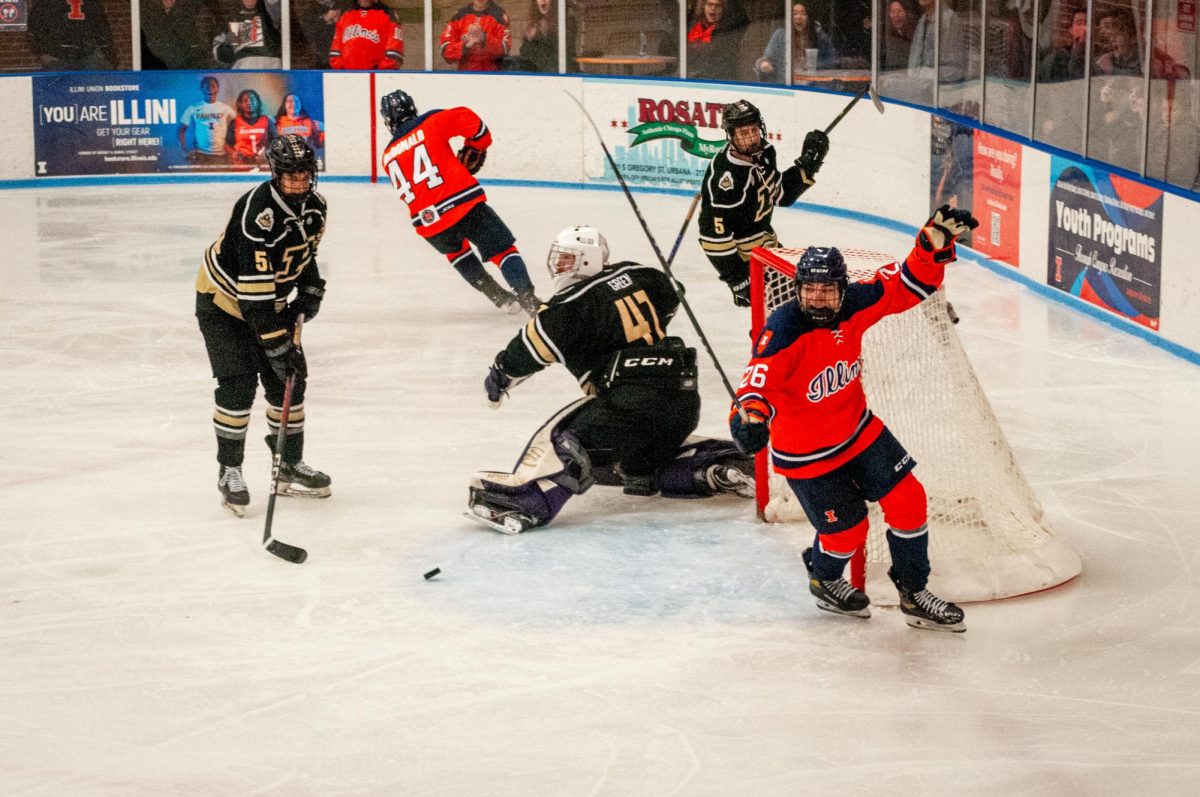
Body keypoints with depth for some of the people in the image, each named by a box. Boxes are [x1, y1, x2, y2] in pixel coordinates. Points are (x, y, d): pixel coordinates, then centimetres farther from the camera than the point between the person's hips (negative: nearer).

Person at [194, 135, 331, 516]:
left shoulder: (314, 205, -8)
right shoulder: (257, 212, -33)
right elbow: (254, 290, -35)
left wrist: (310, 288, -1)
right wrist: (277, 345, -36)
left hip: (273, 301, 7)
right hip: (225, 299, -7)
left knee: (289, 379, 4)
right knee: (238, 383, -16)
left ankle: (291, 466, 18)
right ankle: (229, 471, -3)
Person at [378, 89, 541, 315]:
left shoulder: (388, 157, 17)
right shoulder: (431, 123, 4)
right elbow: (468, 119, -6)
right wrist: (475, 147, 12)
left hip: (429, 224, 4)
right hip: (465, 206, -4)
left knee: (456, 252, 33)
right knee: (503, 250, 5)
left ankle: (499, 296, 27)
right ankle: (528, 299, -13)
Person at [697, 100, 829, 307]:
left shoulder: (764, 152, -6)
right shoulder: (724, 176, -31)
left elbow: (781, 194, 11)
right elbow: (715, 231, -29)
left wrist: (806, 166, -1)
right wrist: (737, 279, -28)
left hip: (762, 234, 9)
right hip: (738, 245, -9)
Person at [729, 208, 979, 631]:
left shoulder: (855, 305, -11)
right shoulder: (784, 330, -28)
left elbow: (908, 285, -3)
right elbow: (760, 377, -43)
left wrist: (937, 240, -18)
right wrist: (751, 414, -63)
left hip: (858, 428, 6)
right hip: (805, 453, -6)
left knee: (907, 500, 1)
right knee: (846, 530, 1)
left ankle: (914, 594, 19)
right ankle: (824, 580, 36)